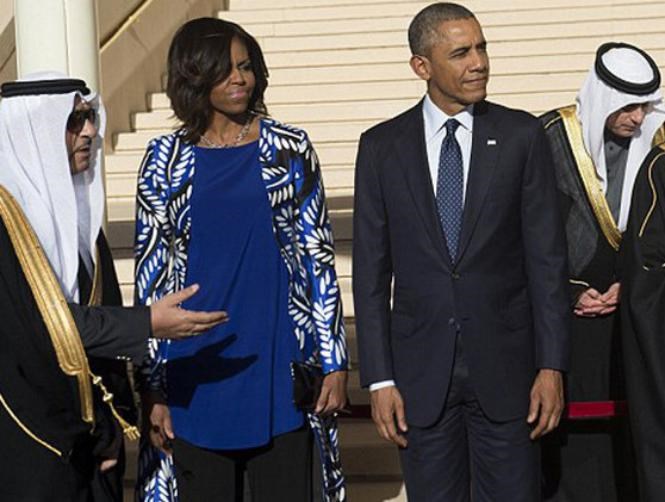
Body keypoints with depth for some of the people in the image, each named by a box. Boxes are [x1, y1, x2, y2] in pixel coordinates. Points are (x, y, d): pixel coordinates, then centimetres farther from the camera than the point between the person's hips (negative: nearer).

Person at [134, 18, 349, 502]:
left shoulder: (290, 148, 4)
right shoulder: (166, 160, 3)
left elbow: (320, 259, 4)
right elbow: (150, 276, 4)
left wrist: (335, 362, 0)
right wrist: (153, 387, 0)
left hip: (280, 367, 0)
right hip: (198, 373, 0)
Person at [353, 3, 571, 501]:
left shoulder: (522, 136, 0)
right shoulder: (382, 146, 1)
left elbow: (547, 258, -1)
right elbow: (371, 270, 2)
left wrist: (552, 366, -6)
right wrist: (379, 378, -3)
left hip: (505, 366, 0)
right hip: (421, 367, 1)